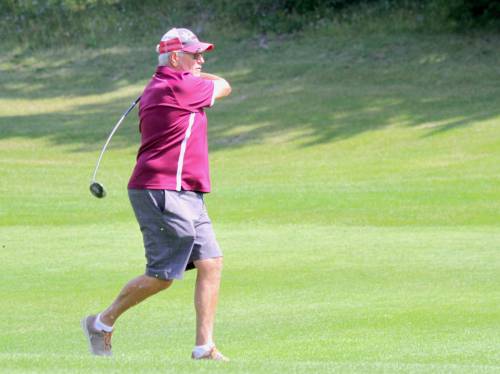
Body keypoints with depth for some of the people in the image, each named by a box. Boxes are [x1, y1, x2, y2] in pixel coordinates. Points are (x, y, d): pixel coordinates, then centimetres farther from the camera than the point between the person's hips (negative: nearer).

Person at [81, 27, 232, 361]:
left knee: (212, 263, 2)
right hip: (163, 192, -11)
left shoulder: (156, 89, 17)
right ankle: (103, 322, 10)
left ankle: (205, 346, 1)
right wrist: (198, 75, 20)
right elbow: (223, 87, 3)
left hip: (186, 196, 11)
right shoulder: (181, 87, -13)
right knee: (162, 276, -7)